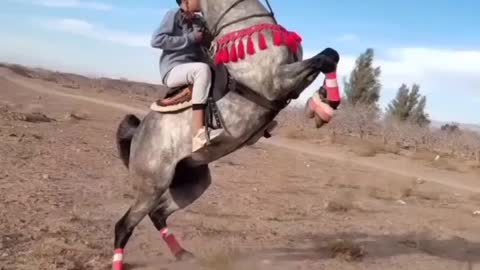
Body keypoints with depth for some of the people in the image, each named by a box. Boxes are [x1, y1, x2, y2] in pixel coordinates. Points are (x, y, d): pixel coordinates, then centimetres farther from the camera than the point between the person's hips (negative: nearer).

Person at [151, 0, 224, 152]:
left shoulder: (200, 22, 15)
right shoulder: (174, 15, -3)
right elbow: (156, 40, -14)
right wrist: (189, 38, -13)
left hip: (194, 71, 8)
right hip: (173, 71, -8)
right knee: (202, 69, -36)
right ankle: (198, 133, -45)